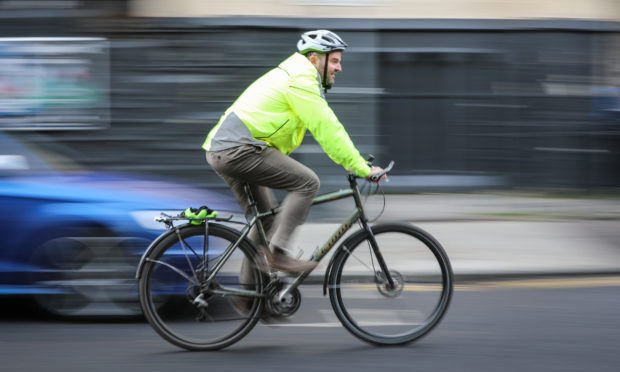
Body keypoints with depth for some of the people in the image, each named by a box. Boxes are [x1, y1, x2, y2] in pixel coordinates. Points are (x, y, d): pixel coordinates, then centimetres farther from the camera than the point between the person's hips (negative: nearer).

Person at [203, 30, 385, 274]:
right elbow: (326, 129, -14)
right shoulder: (301, 80, -9)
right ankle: (277, 252, -15)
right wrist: (362, 168, -11)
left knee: (265, 217, 18)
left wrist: (355, 163, 24)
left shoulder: (293, 75, 25)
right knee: (307, 182, -13)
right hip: (239, 149, -11)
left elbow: (325, 125, 28)